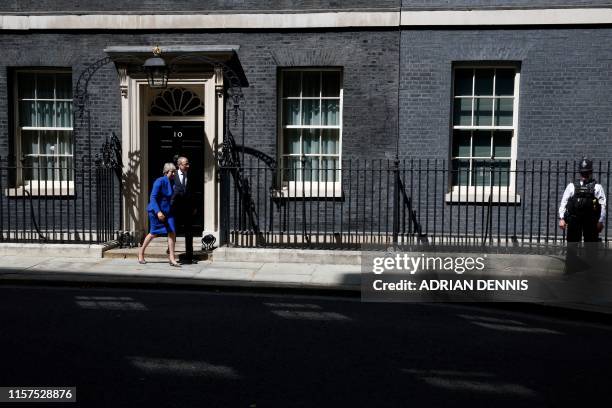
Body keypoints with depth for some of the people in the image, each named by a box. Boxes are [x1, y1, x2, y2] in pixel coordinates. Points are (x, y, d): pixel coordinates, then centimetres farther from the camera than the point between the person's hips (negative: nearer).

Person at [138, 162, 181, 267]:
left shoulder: (171, 182, 5)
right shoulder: (159, 182, -17)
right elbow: (153, 198, -22)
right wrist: (158, 212, -31)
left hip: (167, 211, 6)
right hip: (156, 211, -6)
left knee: (172, 232, -6)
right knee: (153, 233, 7)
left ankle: (172, 258, -3)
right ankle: (141, 252, 30)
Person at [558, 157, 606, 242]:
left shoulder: (597, 187, 10)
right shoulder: (571, 186, 12)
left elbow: (603, 205, 2)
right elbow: (563, 203, 7)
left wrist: (600, 221, -7)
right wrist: (561, 218, -3)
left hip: (591, 221, 0)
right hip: (574, 221, 1)